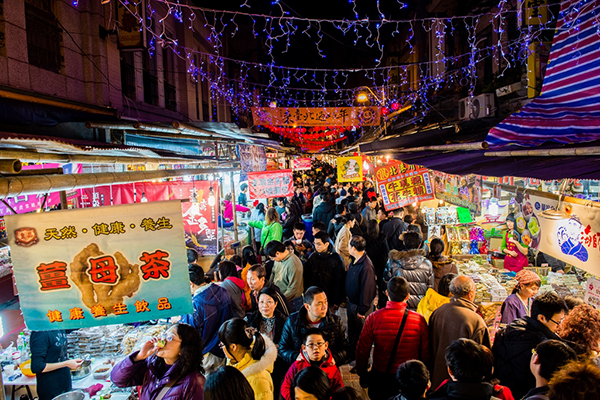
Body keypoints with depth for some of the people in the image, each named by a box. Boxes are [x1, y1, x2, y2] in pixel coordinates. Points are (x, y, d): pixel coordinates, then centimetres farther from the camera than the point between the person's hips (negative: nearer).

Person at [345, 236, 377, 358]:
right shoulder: (355, 262, 0)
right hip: (351, 303, 8)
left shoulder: (366, 266, -28)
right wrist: (348, 302, 15)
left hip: (360, 306, -8)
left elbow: (367, 289, -25)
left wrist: (362, 310, -19)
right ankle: (352, 355, 39)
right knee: (352, 332, 22)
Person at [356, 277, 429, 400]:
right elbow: (425, 354, -6)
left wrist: (362, 375, 7)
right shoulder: (419, 320, -15)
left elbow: (362, 350, -9)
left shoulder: (373, 318, -17)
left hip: (380, 379, 0)